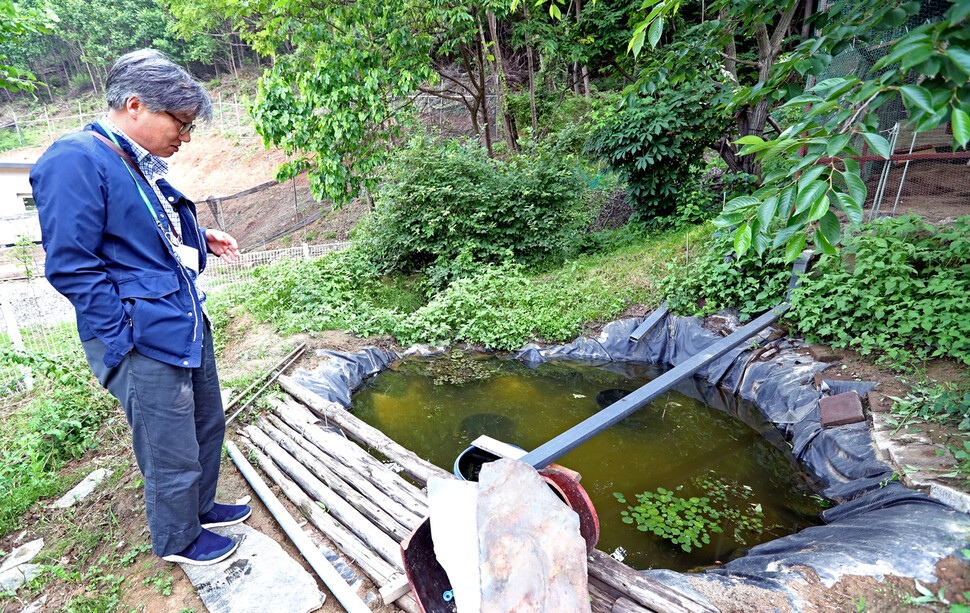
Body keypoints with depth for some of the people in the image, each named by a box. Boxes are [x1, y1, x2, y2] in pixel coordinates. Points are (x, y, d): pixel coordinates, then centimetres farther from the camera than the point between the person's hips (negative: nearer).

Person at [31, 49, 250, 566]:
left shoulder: (143, 163, 11)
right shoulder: (75, 161, -16)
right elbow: (70, 267, -19)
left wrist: (200, 237, 11)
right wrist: (130, 333, -17)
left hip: (188, 328, 9)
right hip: (145, 347, -9)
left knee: (208, 426, 23)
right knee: (173, 457, 8)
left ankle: (200, 506, 46)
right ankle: (176, 540, 35)